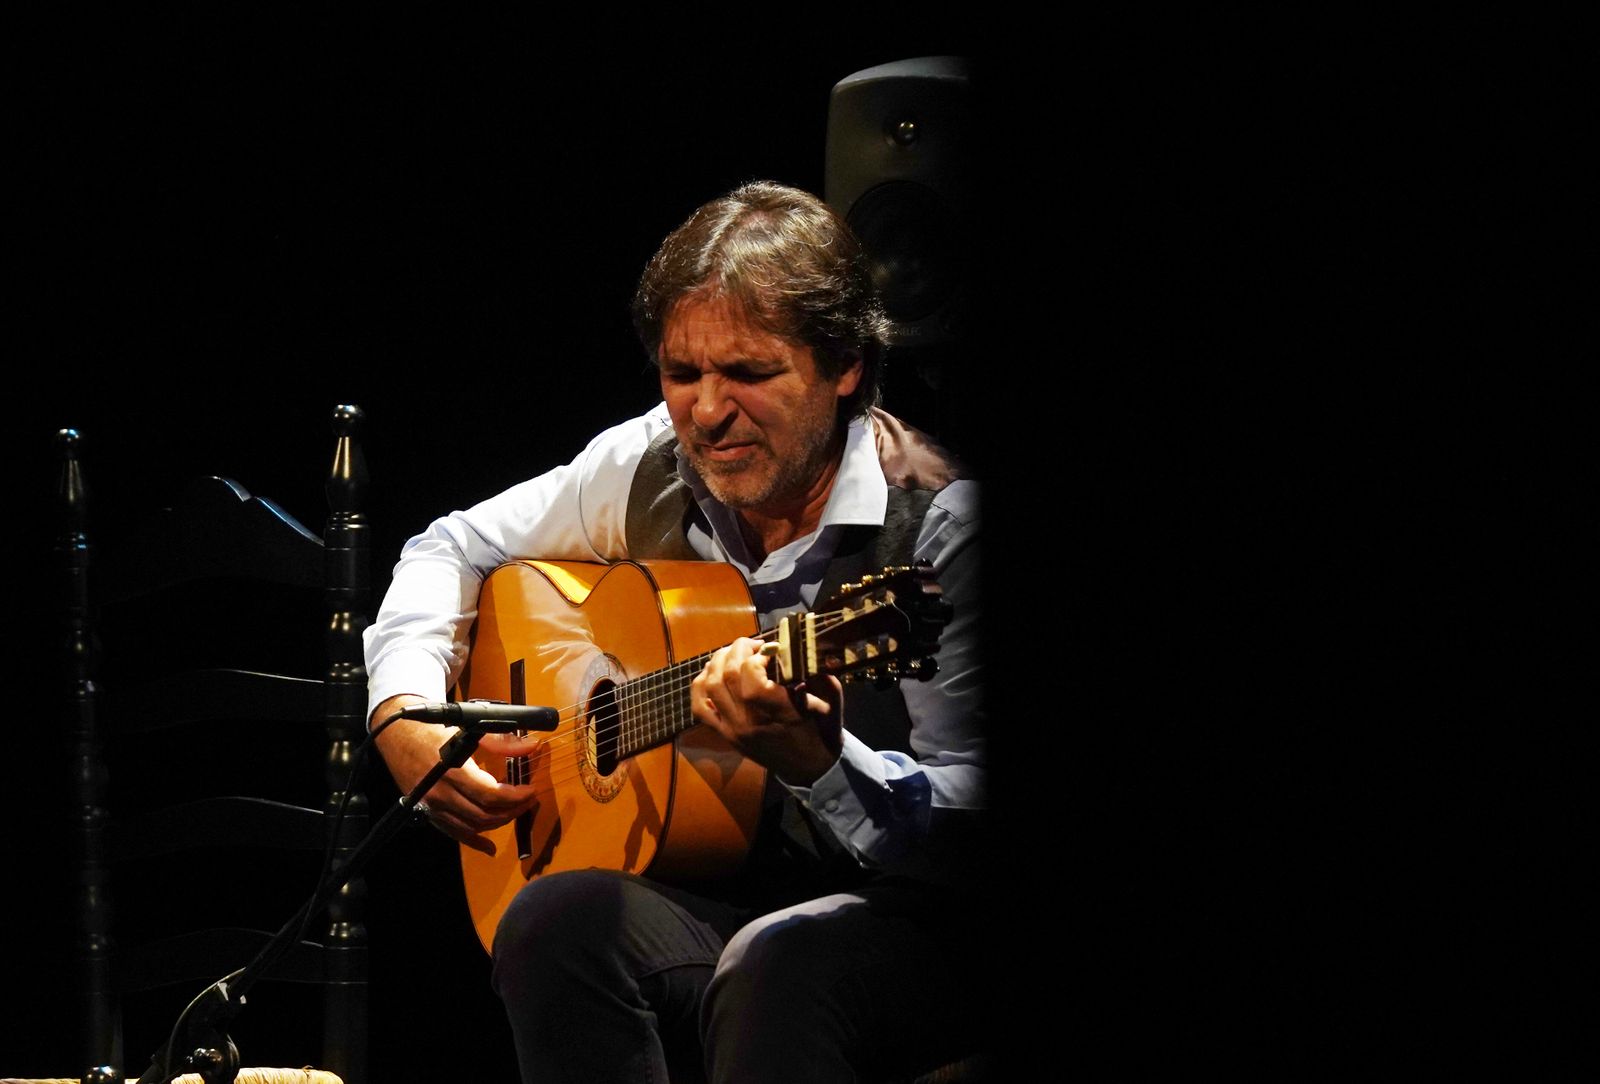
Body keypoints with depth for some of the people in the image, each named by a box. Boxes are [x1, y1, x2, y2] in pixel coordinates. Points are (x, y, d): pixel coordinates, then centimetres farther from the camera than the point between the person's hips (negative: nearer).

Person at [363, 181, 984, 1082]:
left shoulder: (937, 524, -13)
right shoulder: (650, 471, 5)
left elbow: (964, 822, -18)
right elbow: (456, 549, 22)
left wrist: (813, 760, -37)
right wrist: (405, 716, 4)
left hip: (906, 913, -5)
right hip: (706, 890, 5)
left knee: (771, 969, -39)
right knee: (558, 920, -29)